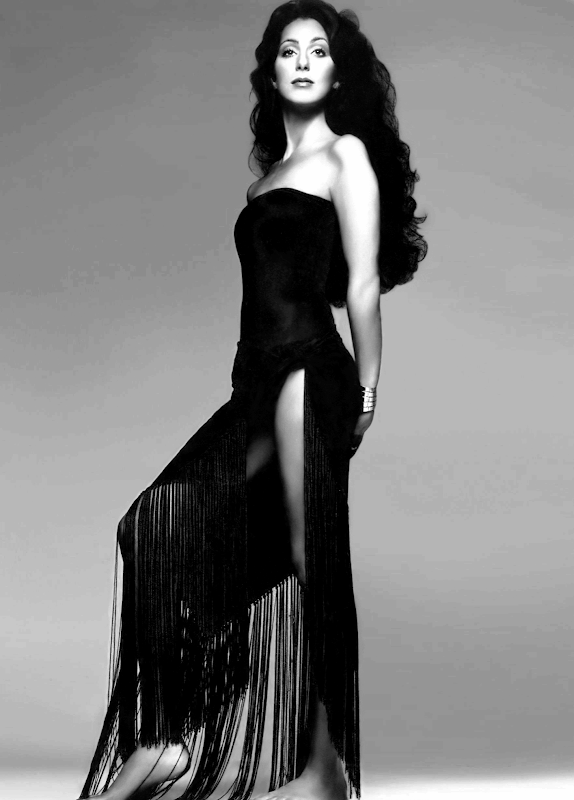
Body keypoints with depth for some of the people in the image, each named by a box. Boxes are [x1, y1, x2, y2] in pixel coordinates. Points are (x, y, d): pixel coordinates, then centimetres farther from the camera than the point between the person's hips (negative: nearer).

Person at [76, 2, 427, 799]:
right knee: (160, 523, 2)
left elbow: (363, 283, -4)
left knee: (311, 561, -6)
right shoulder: (268, 171, 23)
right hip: (259, 375, 8)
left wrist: (367, 389, -7)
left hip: (308, 369, -8)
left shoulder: (346, 152, 3)